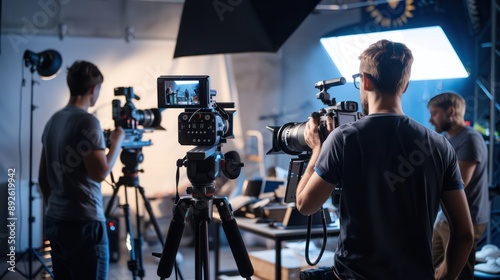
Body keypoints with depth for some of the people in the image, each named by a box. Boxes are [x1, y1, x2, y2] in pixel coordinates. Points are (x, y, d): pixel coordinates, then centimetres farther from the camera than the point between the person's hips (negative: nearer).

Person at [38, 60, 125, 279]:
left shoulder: (52, 121, 11)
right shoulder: (87, 121, -13)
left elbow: (43, 178, 16)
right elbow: (100, 173, -17)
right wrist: (117, 142, -3)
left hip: (54, 222, 8)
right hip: (84, 223, -8)